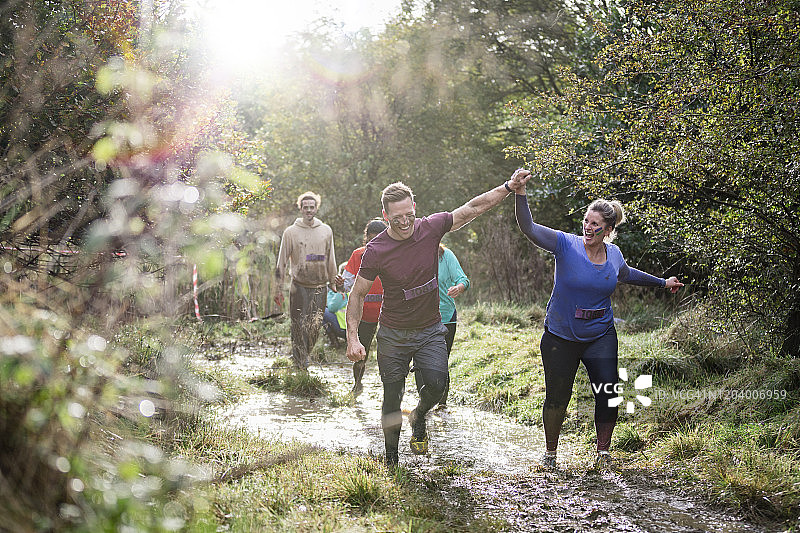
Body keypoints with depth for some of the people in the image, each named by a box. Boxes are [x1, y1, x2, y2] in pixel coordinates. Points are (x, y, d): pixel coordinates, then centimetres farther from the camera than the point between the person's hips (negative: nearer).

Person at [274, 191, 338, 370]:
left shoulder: (326, 230, 9)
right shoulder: (291, 232, 1)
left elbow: (330, 259, 16)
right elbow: (282, 262, 2)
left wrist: (333, 283, 14)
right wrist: (279, 289, -1)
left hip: (320, 286, 2)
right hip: (299, 286, -2)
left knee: (315, 326, 1)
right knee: (299, 326, -4)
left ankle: (304, 354, 21)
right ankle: (300, 363, 5)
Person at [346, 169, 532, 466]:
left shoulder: (430, 228, -9)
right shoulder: (376, 251, -15)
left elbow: (472, 209, 1)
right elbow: (357, 294, -8)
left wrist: (509, 187, -3)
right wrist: (352, 337, -18)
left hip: (430, 330, 2)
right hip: (393, 335, -1)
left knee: (436, 383, -20)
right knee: (392, 399, 4)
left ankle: (419, 416, 15)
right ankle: (390, 459, 24)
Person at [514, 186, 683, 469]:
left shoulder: (614, 254, 1)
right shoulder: (566, 244, -12)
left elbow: (626, 274, 24)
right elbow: (529, 228, -22)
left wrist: (662, 282, 33)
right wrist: (520, 192, -36)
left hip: (600, 336, 3)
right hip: (561, 337, -3)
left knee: (608, 394, -5)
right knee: (557, 396, 4)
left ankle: (603, 452, 14)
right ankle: (550, 452, 25)